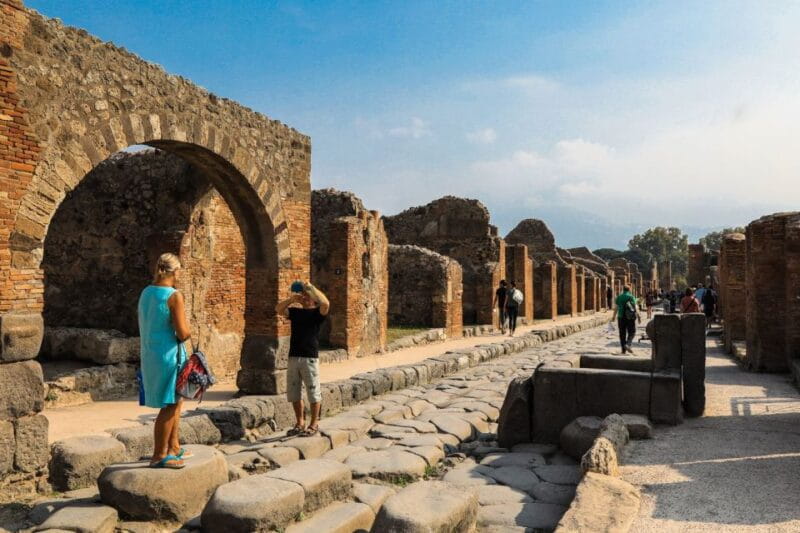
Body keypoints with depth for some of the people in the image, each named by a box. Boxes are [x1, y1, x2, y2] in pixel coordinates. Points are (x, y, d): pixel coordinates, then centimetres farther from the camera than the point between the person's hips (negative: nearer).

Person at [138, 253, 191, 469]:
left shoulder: (146, 292, 9)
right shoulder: (174, 296, -16)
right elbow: (183, 333, -19)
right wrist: (188, 332, 3)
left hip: (149, 353, 9)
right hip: (169, 354, -9)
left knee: (175, 401, 20)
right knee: (170, 405, 1)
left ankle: (174, 447, 30)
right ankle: (159, 456, 7)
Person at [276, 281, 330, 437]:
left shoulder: (317, 312, -2)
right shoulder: (295, 311, 14)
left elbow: (326, 303, -22)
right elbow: (278, 309, 4)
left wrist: (311, 287, -15)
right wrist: (292, 299, -5)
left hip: (310, 358, -6)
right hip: (293, 357, 6)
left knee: (313, 392, 2)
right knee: (293, 393, 12)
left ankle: (314, 424, 14)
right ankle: (300, 423, 25)